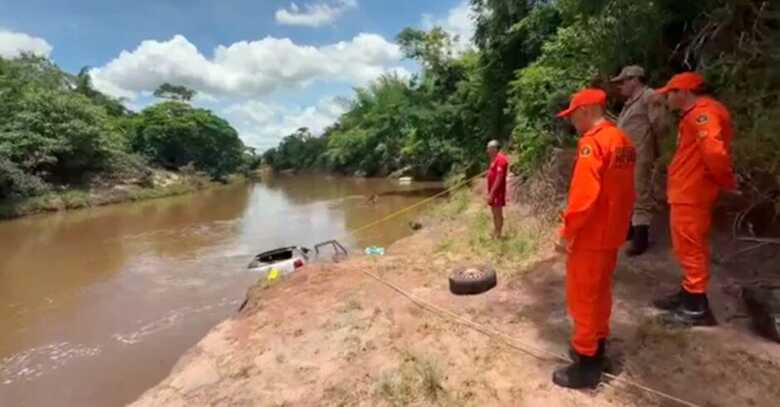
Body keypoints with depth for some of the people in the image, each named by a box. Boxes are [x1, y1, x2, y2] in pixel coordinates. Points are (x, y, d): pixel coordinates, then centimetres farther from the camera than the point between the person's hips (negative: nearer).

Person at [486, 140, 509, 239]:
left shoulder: (500, 159, -17)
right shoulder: (495, 159, 15)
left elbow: (499, 178, -23)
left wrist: (491, 193, -24)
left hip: (497, 192, -10)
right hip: (493, 192, 10)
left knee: (498, 214, -2)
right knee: (495, 214, 16)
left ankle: (498, 236, 5)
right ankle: (495, 235, 25)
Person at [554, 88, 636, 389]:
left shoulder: (591, 142, -19)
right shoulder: (622, 140, 8)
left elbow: (583, 195, -26)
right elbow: (624, 191, 13)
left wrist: (567, 233, -17)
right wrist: (620, 224, 20)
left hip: (590, 236, -9)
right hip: (612, 233, 9)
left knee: (582, 297, 3)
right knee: (600, 291, 20)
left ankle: (586, 364, 15)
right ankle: (597, 347, 35)